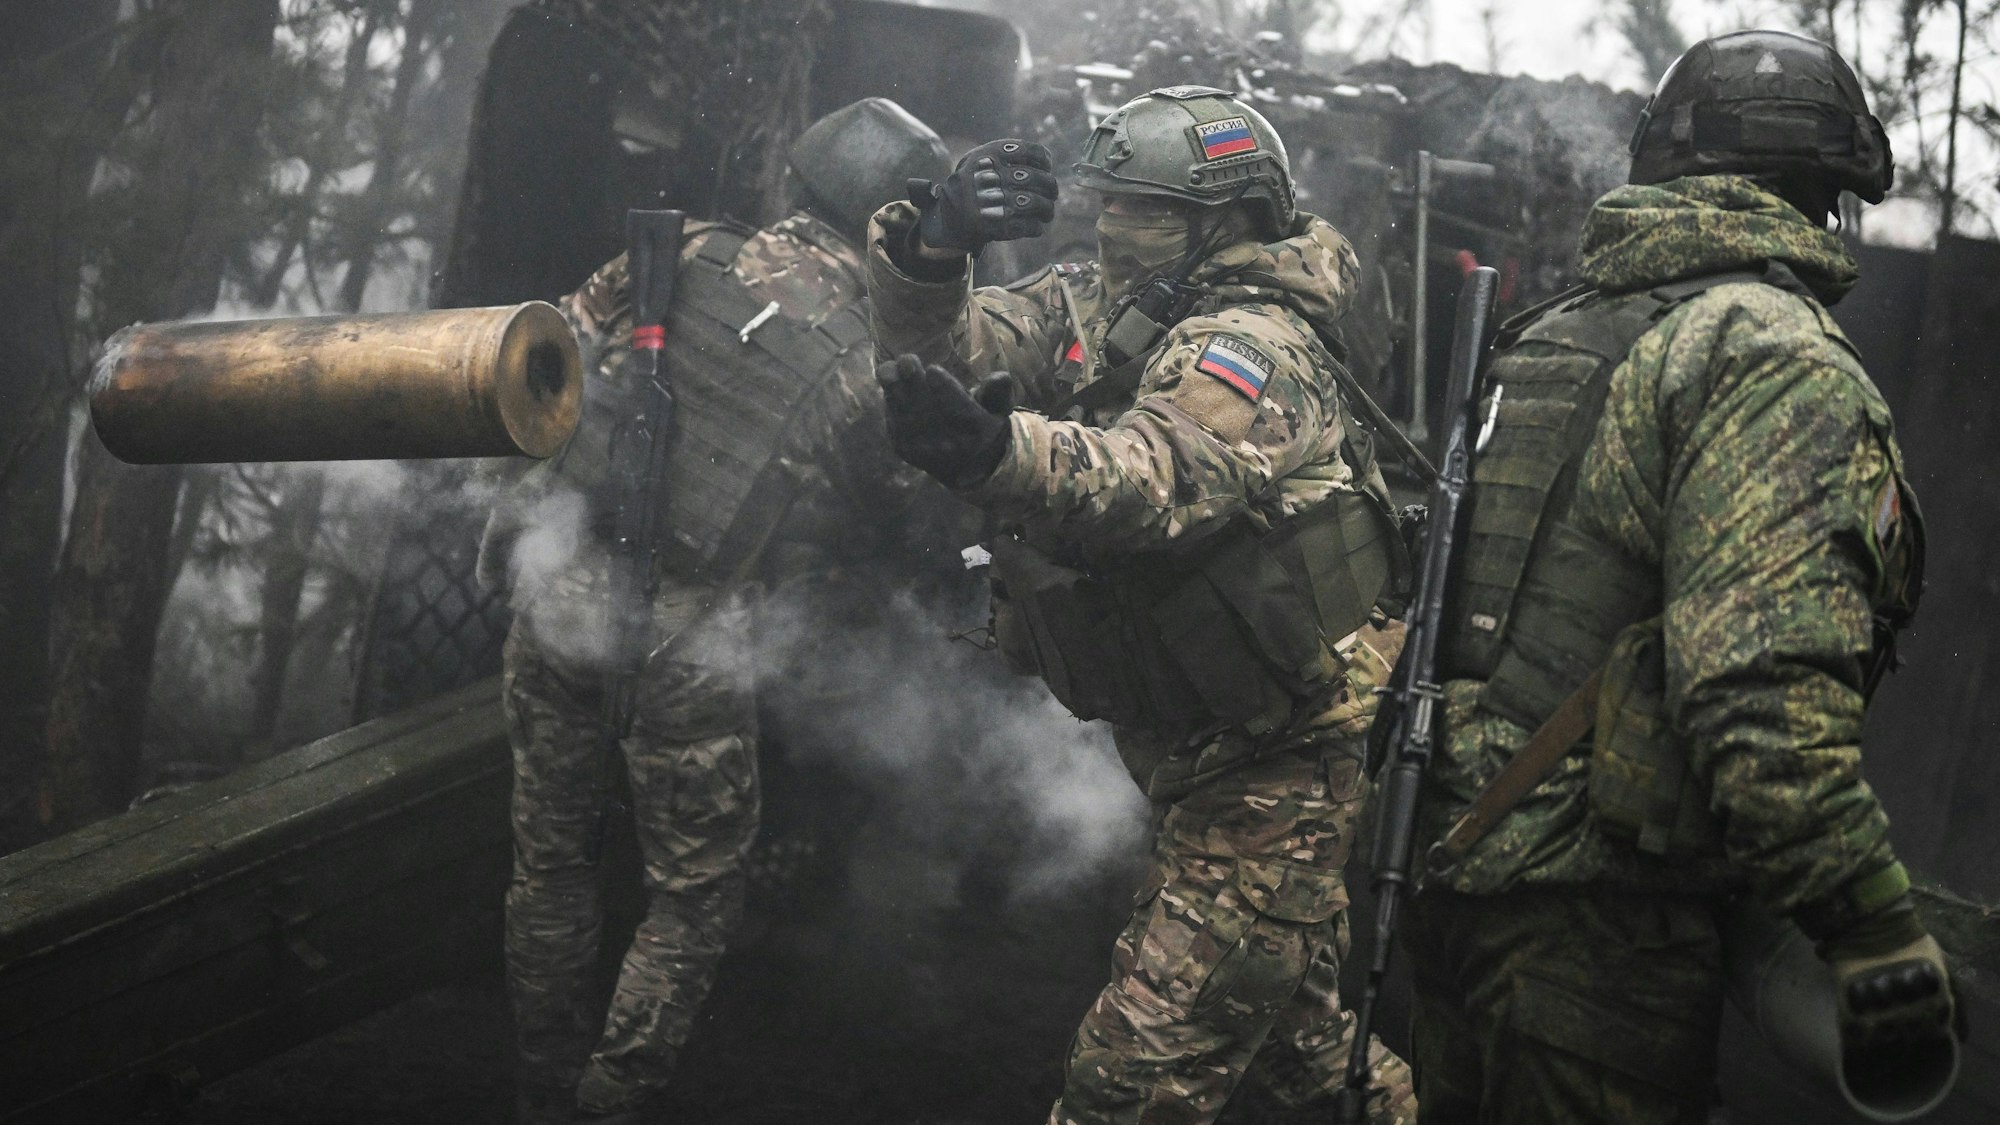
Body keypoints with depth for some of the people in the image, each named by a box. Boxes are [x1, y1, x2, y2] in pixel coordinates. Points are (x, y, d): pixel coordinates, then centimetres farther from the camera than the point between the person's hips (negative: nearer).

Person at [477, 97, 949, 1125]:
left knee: (551, 863, 21)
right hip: (680, 643, -4)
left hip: (552, 581, 4)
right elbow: (865, 529, 4)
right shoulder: (868, 366, -9)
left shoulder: (686, 255, -2)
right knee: (692, 897, 16)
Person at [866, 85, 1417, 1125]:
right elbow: (942, 343, -1)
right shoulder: (1096, 309, 5)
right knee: (1296, 1034, 26)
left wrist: (995, 450, -59)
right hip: (1194, 759, 9)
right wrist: (933, 245, -23)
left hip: (1271, 769, -9)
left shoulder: (1253, 343, -21)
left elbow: (1158, 475, -40)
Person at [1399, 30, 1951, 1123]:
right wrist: (1882, 938, -22)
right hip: (1599, 935, -8)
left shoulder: (1537, 339, 14)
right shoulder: (1781, 358, -13)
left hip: (1450, 881, 8)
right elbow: (1769, 695, -25)